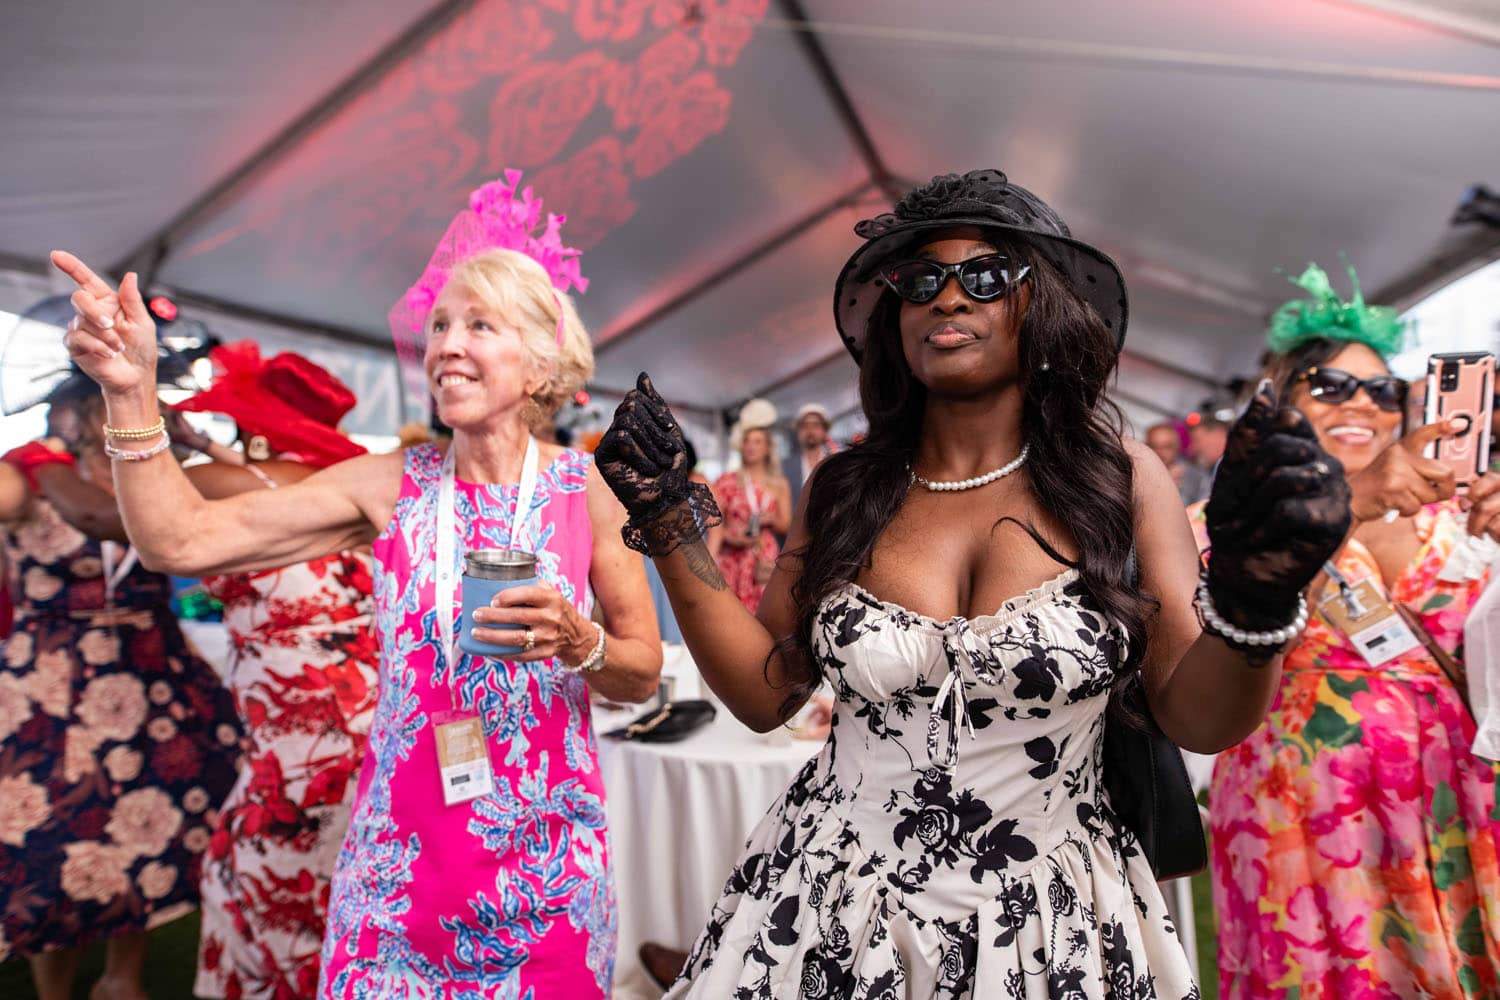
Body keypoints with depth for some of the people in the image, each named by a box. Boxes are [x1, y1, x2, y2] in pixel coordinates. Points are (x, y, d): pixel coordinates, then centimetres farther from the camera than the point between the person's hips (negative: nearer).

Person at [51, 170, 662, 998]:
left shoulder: (590, 492, -8)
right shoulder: (389, 485, -4)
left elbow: (643, 674, -2)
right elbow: (180, 540, -8)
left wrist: (577, 641, -21)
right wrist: (131, 393, -16)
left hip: (546, 860, -1)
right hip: (399, 852, 1)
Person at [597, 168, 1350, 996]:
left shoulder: (1116, 480, -8)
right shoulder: (843, 491, -4)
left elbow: (1199, 721, -8)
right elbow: (766, 692, -2)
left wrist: (1255, 603, -27)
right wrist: (670, 526, -8)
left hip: (1050, 926, -1)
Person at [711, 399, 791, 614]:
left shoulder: (780, 485, 14)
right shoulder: (726, 482, 8)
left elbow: (787, 526, 14)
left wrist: (771, 520, -5)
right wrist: (729, 537, -14)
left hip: (766, 560, 2)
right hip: (733, 559, -1)